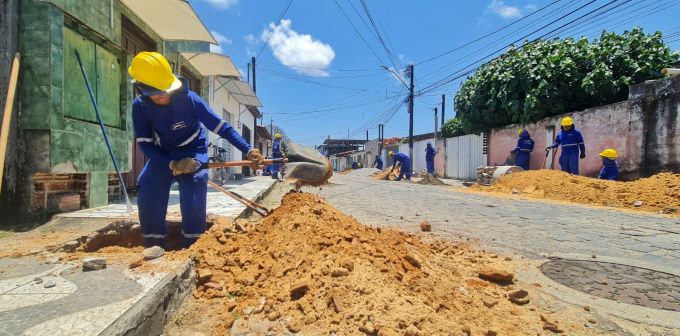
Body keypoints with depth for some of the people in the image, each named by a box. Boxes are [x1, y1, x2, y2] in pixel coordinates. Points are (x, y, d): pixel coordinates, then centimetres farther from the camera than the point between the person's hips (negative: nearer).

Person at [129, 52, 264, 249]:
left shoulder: (187, 99, -25)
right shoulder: (139, 106, -16)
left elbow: (221, 126, -25)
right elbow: (145, 143, -13)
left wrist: (249, 150, -34)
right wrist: (173, 164, -29)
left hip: (192, 152, -3)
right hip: (163, 156, 3)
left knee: (193, 201, -21)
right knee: (147, 196, -13)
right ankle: (154, 248, 5)